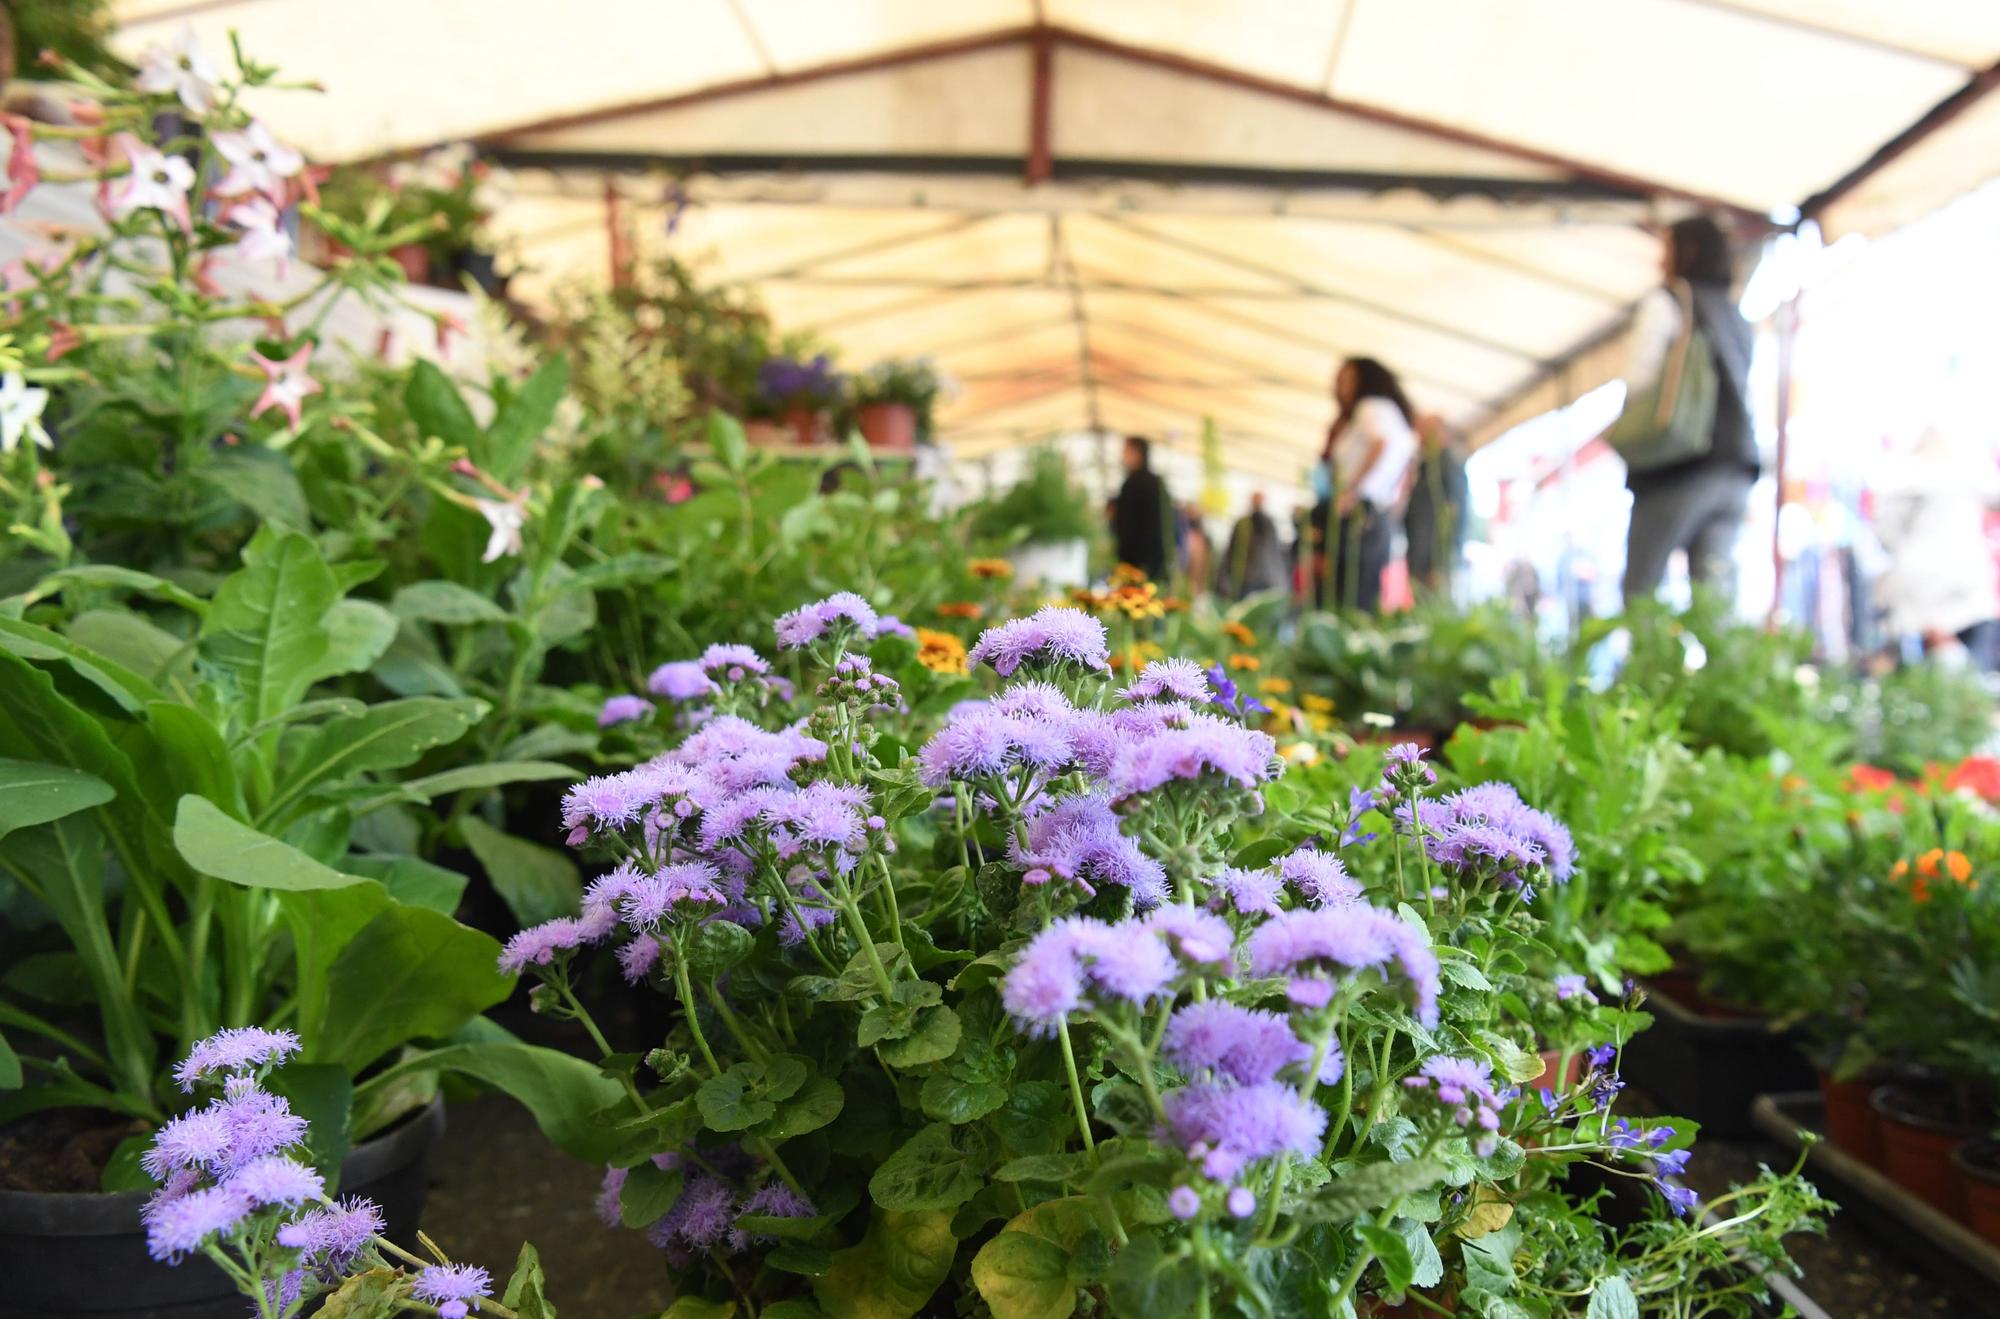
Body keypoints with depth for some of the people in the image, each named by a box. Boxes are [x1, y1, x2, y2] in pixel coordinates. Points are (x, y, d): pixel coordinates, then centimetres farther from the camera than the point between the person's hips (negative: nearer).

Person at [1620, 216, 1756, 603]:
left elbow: (1639, 378, -7)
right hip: (1737, 468, 7)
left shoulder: (1665, 302, 2)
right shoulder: (1734, 315, 23)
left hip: (1682, 466, -6)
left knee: (1641, 594, -4)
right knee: (1716, 594, -1)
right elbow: (1744, 392, 18)